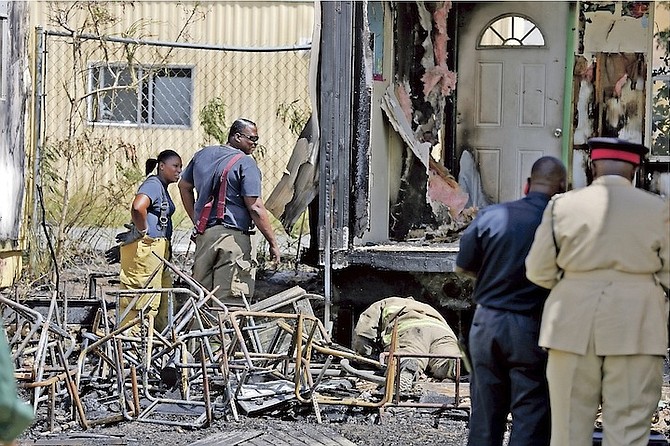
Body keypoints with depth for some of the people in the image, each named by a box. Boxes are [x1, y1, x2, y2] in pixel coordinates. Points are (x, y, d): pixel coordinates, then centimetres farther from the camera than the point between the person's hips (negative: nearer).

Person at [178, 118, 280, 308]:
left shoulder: (202, 155, 14)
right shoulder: (245, 163, -9)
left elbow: (184, 186, 26)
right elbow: (255, 208, -14)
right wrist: (273, 242, -9)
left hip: (203, 235, 7)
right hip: (234, 236, -7)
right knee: (231, 301, -9)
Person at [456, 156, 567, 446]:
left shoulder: (490, 216, -4)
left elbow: (463, 266, 4)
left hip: (487, 322, 3)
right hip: (531, 330, -3)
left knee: (485, 415, 12)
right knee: (530, 418, 3)